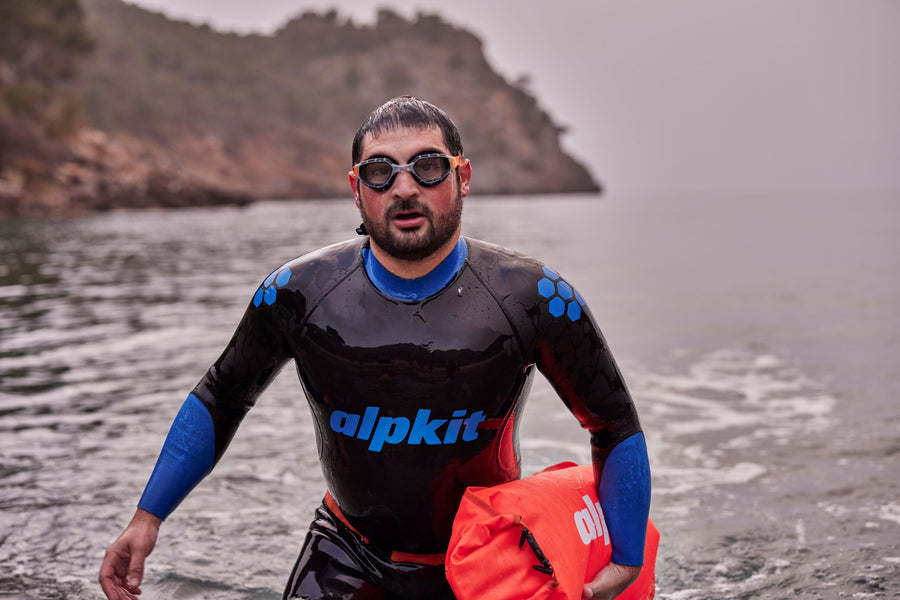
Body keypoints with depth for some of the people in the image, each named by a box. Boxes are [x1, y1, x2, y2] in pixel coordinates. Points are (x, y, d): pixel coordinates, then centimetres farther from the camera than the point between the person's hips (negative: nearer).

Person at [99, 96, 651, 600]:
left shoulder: (533, 300, -20)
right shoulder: (297, 294, -15)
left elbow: (616, 426, -7)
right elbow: (221, 399, 2)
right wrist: (148, 517, 0)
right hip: (349, 553, 1)